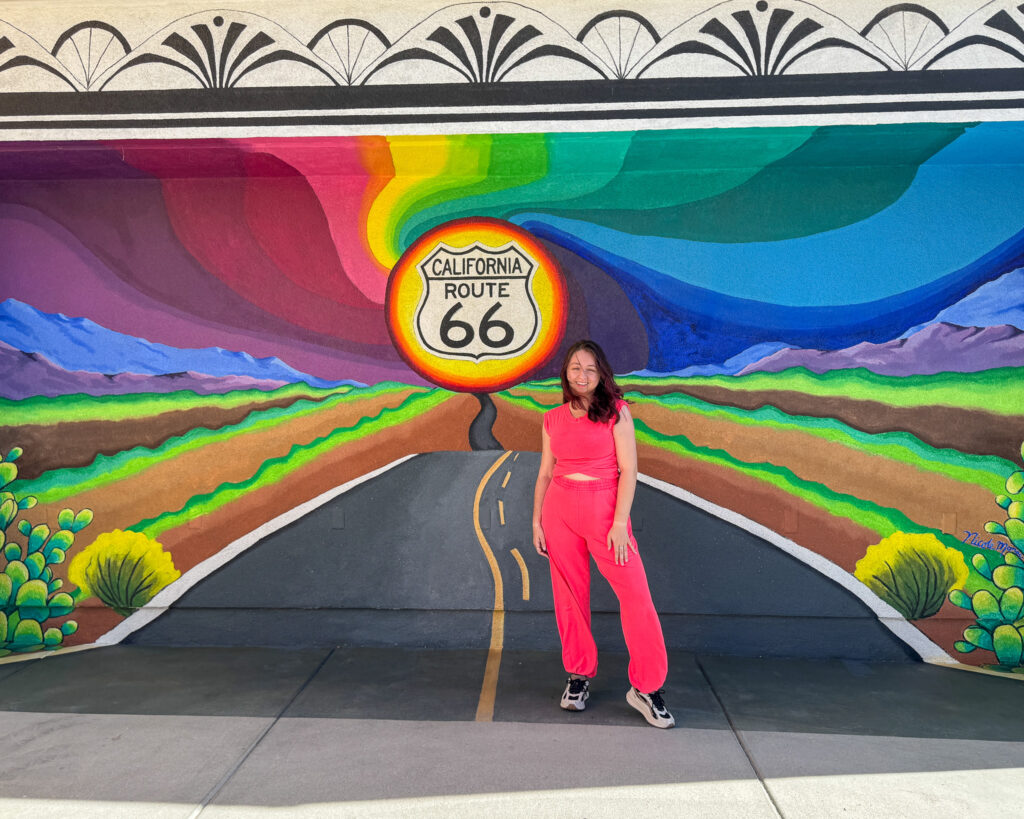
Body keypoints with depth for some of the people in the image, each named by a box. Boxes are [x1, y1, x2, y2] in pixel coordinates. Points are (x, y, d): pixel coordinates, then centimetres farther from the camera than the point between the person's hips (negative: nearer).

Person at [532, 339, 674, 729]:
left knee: (636, 593, -8)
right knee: (569, 594, 8)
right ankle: (579, 675, 24)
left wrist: (620, 522, -13)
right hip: (560, 508, 3)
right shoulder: (553, 419, 9)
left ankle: (646, 687, 5)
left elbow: (628, 470, -5)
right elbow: (545, 473, 12)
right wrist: (536, 521, 7)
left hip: (604, 508, -3)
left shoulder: (616, 413, -1)